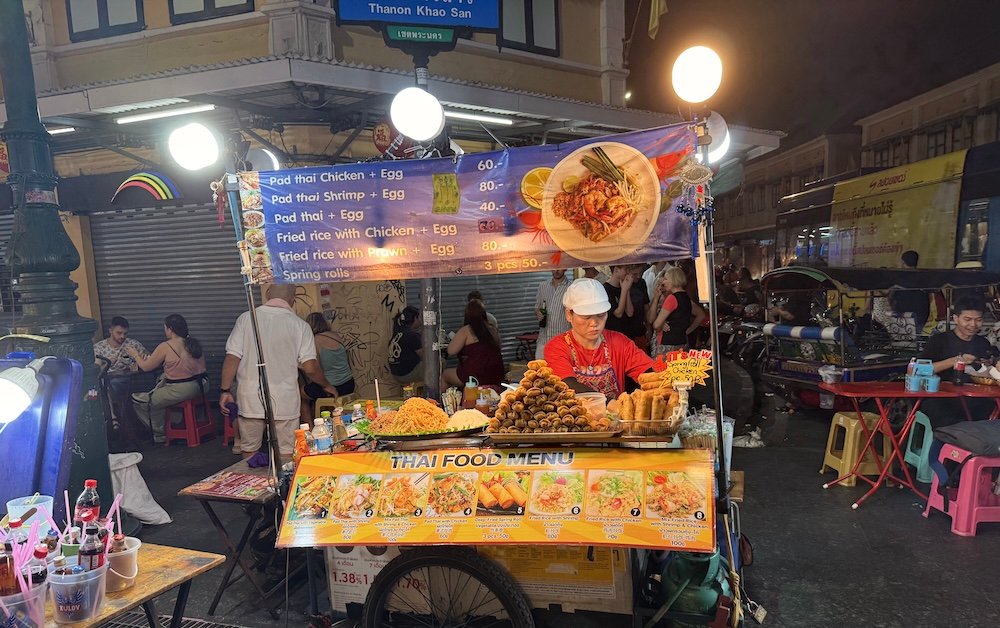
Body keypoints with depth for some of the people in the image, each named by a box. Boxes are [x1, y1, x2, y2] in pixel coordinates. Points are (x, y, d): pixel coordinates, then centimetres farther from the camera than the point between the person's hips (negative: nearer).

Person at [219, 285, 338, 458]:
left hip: (250, 398, 2)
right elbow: (310, 368, -8)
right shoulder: (300, 325, -5)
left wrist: (225, 390, 4)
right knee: (285, 454, 8)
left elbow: (232, 358, -5)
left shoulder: (245, 318, -2)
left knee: (248, 450, 17)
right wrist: (327, 386, 9)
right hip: (284, 401, -1)